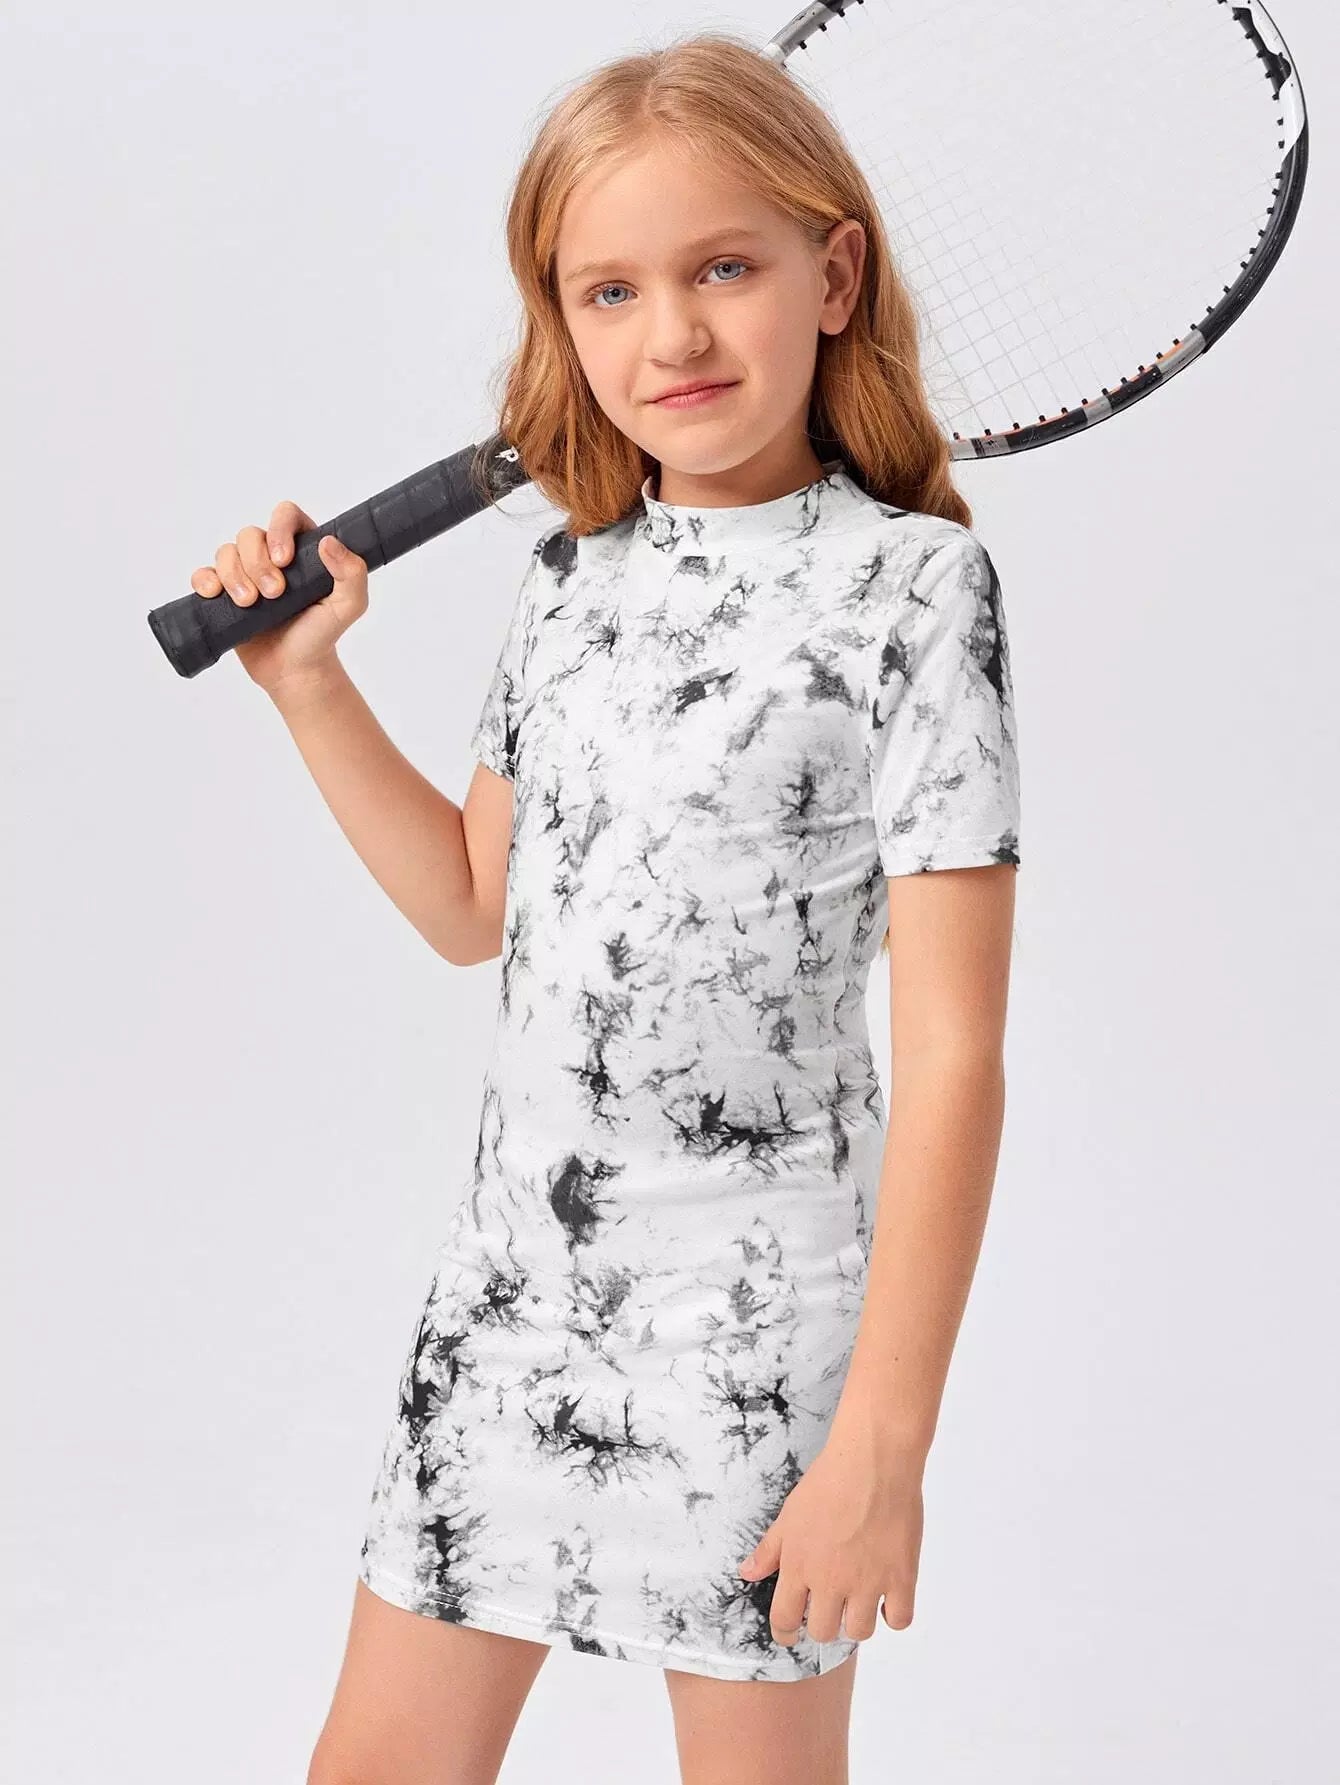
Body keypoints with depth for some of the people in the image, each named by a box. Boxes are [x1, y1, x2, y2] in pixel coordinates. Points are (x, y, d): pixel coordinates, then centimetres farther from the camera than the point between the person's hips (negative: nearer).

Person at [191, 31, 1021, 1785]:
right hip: (511, 1284, 6)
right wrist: (310, 682, 6)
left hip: (757, 1312, -5)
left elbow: (954, 1055, -15)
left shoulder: (910, 584, -13)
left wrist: (883, 1438, -17)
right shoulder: (572, 577, 5)